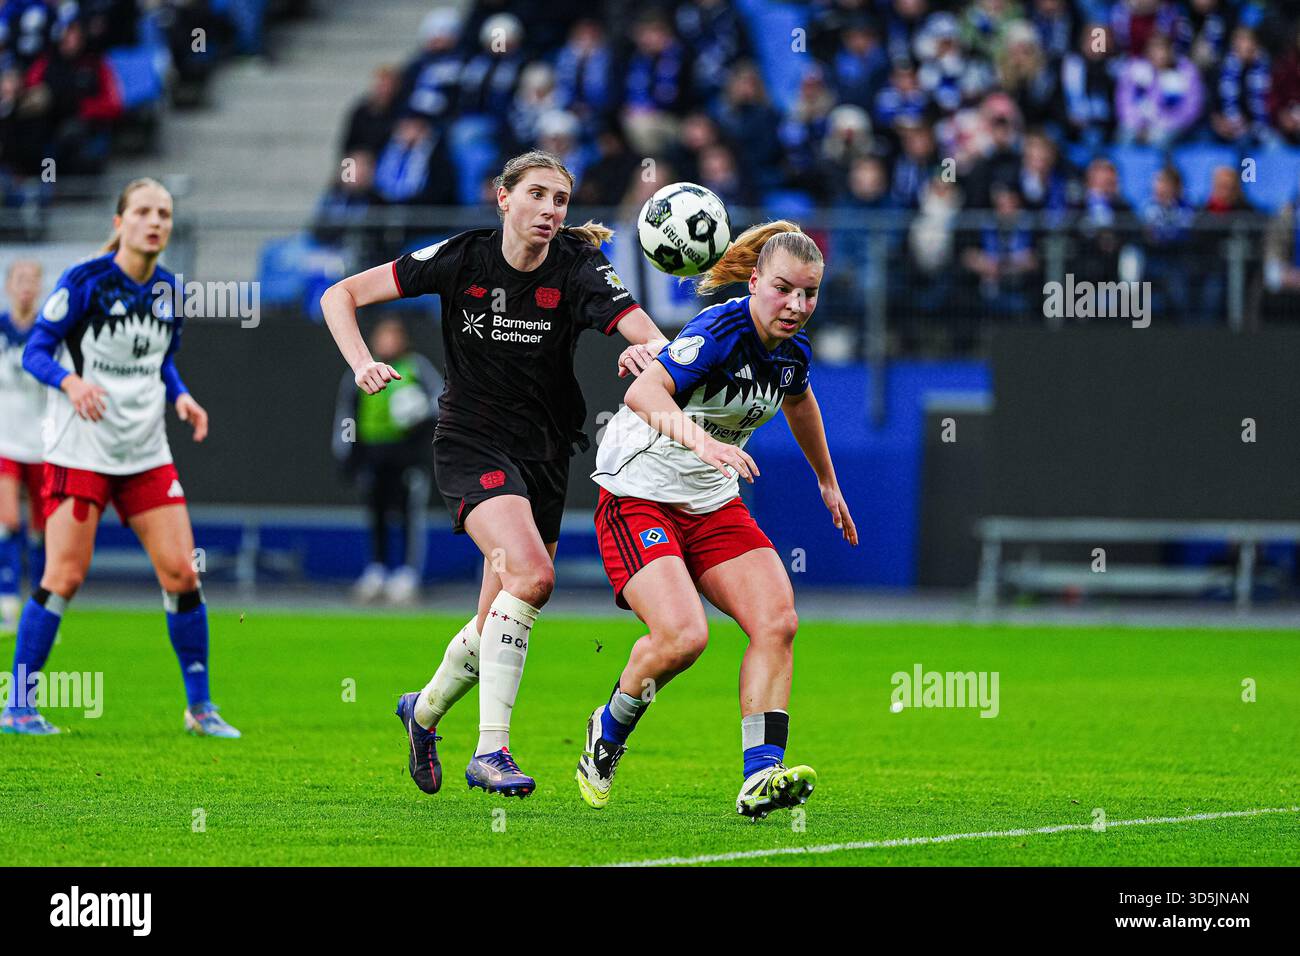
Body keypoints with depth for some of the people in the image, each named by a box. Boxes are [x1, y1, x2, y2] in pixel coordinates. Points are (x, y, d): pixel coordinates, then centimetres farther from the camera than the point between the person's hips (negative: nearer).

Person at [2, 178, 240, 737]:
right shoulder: (84, 282, -10)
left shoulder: (170, 290, 7)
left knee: (181, 572, -1)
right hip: (80, 452, -5)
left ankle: (200, 707, 10)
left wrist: (180, 396, 1)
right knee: (64, 576, -9)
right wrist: (72, 381, -29)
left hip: (146, 453, 5)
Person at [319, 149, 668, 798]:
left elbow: (652, 337, -21)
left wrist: (645, 351, -44)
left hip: (545, 454, 3)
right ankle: (490, 751, -27)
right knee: (531, 574, -28)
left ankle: (425, 710, 41)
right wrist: (362, 364, -21)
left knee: (498, 623, 9)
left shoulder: (579, 269, -8)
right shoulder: (462, 258, -9)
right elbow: (341, 295, -5)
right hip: (472, 445, -3)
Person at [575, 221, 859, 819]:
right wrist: (701, 440, -58)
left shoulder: (792, 349, 1)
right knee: (682, 635, -24)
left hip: (714, 502, 8)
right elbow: (643, 392, -42)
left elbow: (798, 402, 26)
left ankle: (760, 779, -15)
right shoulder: (719, 332, -25)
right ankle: (607, 734, 6)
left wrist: (827, 482, 36)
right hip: (638, 495, -8)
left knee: (777, 622, -12)